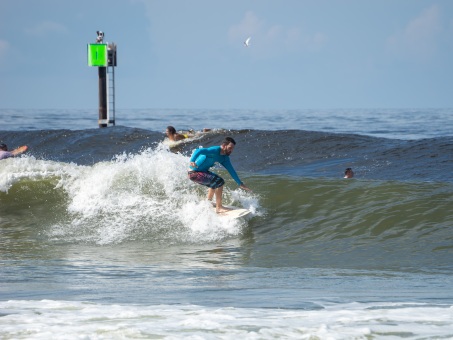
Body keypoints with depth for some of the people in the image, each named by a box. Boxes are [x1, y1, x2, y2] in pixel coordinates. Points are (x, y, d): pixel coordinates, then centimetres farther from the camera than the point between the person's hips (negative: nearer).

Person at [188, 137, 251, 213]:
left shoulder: (225, 158, 4)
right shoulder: (215, 151, -24)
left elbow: (231, 171, 12)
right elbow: (198, 151, -37)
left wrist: (240, 184, 11)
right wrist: (192, 161, -54)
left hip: (202, 171, 10)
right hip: (194, 173, -10)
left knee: (215, 183, 30)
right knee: (219, 181, -20)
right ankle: (218, 208, -15)